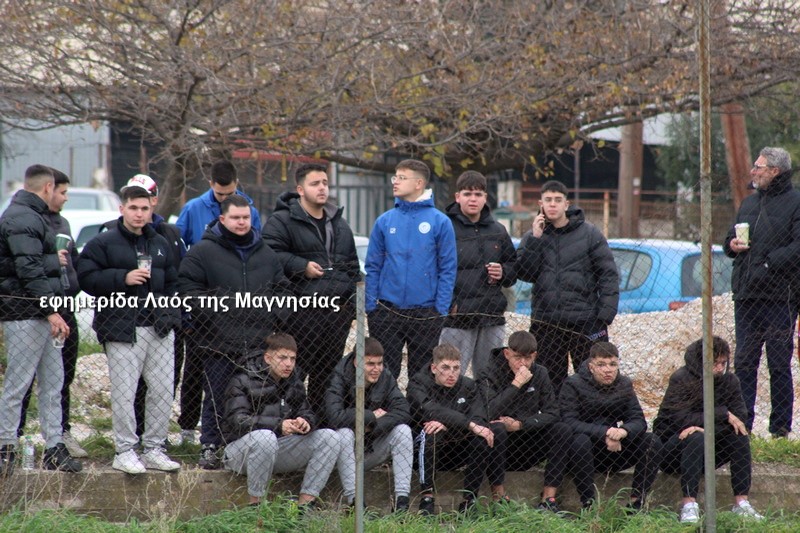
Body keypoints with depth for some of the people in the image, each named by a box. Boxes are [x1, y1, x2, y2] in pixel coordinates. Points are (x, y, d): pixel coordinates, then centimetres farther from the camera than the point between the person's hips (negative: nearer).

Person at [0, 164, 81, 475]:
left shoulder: (33, 216, 20)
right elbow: (29, 270, -20)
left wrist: (56, 260, 5)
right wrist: (51, 311, -20)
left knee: (53, 382, 11)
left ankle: (54, 447, 14)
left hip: (44, 313, 11)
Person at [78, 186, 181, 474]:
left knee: (163, 390, 5)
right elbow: (87, 278, -7)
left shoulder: (160, 244, 17)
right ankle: (124, 451, 2)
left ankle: (154, 449, 14)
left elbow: (172, 281, 24)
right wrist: (123, 278, -16)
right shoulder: (103, 243, 0)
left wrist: (170, 313, 10)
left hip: (160, 329, 5)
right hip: (122, 329, -5)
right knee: (124, 393, -6)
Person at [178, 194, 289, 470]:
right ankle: (210, 447, 7)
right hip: (218, 341, -4)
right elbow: (188, 290, -3)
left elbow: (281, 289, 23)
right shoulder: (203, 252, 1)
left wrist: (274, 313, 6)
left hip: (259, 341, 4)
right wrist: (213, 310, -12)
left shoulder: (266, 253, 17)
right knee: (217, 398, -2)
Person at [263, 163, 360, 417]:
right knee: (296, 369, -9)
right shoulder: (281, 221, -2)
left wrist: (353, 298, 15)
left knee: (329, 370, 10)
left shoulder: (339, 224, 20)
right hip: (302, 311, -6)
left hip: (338, 310, 6)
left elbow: (352, 265, 24)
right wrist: (302, 266, -18)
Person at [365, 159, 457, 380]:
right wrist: (370, 305, -1)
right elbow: (373, 266, 6)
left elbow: (448, 269, -3)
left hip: (425, 312, -2)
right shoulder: (385, 221, 4)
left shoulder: (439, 222, -3)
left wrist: (441, 309, -9)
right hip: (387, 311, 2)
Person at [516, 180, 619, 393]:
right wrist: (535, 239, -10)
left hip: (585, 321, -3)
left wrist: (605, 315, -10)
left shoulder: (589, 234, 0)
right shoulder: (532, 237, 9)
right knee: (550, 383, 8)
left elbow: (608, 275, -2)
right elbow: (524, 273, -3)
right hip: (545, 323, 3)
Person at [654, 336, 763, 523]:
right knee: (696, 438, -34)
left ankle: (741, 502, -20)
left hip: (706, 453, 5)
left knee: (739, 436, -19)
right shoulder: (681, 379, -17)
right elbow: (681, 419, -27)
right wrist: (723, 415, -27)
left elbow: (739, 416, -14)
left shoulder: (729, 381, -2)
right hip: (671, 448, -5)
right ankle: (689, 505, -40)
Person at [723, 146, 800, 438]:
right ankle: (742, 423, 12)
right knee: (743, 362, 7)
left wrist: (769, 264, -20)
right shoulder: (750, 202, 19)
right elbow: (732, 237, 26)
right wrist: (732, 244, 4)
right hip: (746, 294, 7)